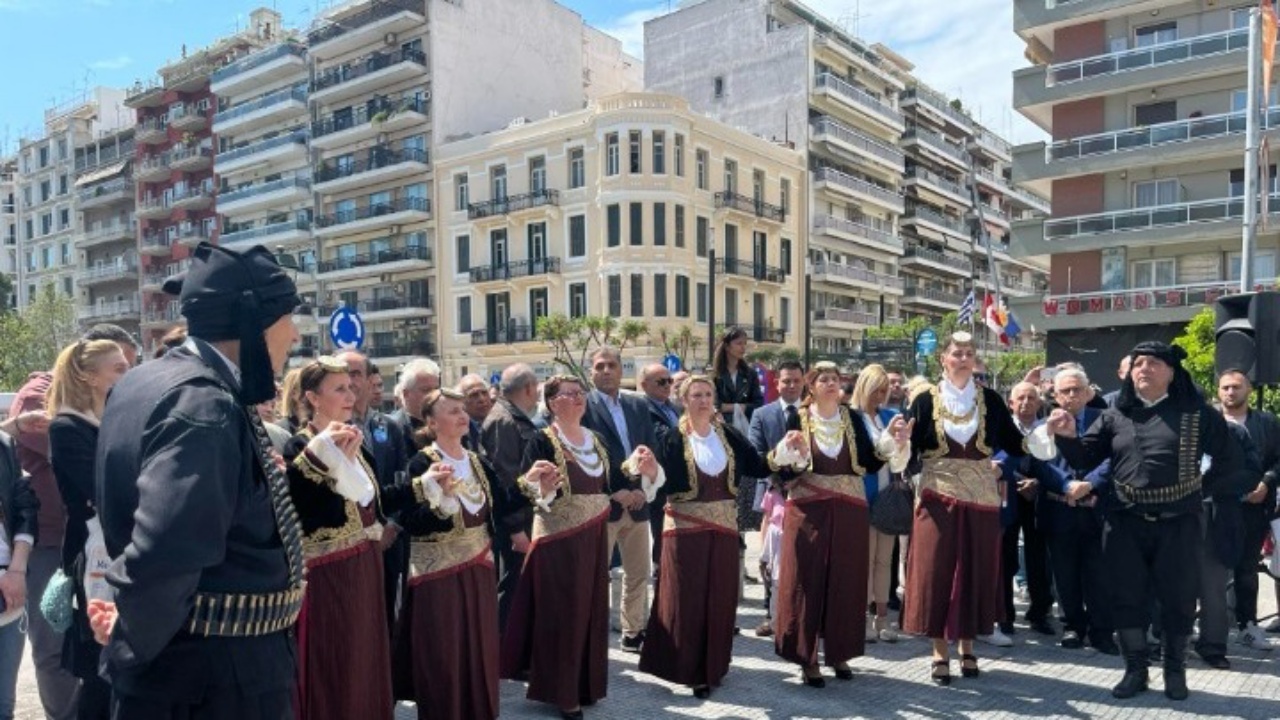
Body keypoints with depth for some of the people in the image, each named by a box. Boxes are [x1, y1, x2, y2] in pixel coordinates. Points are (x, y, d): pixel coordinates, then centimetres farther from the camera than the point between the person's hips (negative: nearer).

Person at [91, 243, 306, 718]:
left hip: (179, 662, 9)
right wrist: (133, 645, -16)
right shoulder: (205, 408, -26)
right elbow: (163, 559, -33)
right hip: (217, 675, -9)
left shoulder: (149, 381, 6)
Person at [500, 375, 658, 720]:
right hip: (559, 540, -6)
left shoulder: (596, 439, 9)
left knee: (591, 608, 14)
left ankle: (586, 681, 30)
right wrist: (541, 487, -35)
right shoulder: (542, 441, -10)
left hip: (594, 538, 6)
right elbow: (523, 490, -15)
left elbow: (613, 483, 10)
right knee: (562, 613, 2)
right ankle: (561, 691, 16)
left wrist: (636, 466, -5)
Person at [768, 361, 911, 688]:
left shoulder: (853, 418, 5)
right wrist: (789, 450, -27)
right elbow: (782, 467, -7)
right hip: (809, 510, -3)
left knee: (846, 581, 9)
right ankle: (807, 657, 10)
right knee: (807, 580, 0)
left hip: (849, 511, 3)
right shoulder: (799, 419, -1)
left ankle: (838, 652, 24)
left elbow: (870, 464, -1)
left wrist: (892, 440, -14)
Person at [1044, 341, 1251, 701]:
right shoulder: (1116, 414, 8)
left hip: (1176, 523, -2)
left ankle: (1175, 670, 27)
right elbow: (1086, 458, 6)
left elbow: (1230, 459, 7)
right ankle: (1135, 669, 21)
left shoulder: (1196, 413, 2)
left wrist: (1199, 488, 1)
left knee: (1178, 597, 8)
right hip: (1125, 523, 2)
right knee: (1127, 597, 7)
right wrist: (1068, 437, -12)